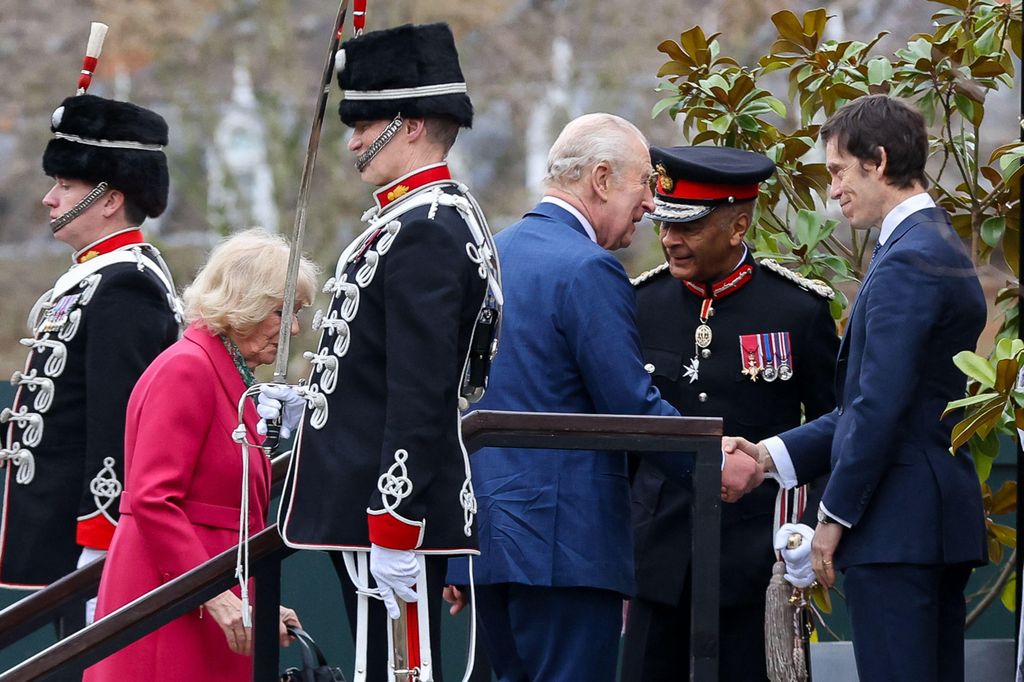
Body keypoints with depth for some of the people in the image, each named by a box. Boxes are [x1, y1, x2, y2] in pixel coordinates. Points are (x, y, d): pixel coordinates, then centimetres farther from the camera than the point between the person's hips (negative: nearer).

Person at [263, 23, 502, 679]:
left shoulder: (424, 231, -16)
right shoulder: (429, 218, 17)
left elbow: (424, 393, -22)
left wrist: (395, 536, -23)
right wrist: (309, 407, 15)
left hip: (397, 513, -11)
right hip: (384, 508, 11)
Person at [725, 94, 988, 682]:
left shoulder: (905, 263, -15)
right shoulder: (945, 249, 17)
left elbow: (881, 408, -20)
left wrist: (835, 515, -12)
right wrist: (772, 455, 14)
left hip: (897, 527, -10)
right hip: (943, 519, 10)